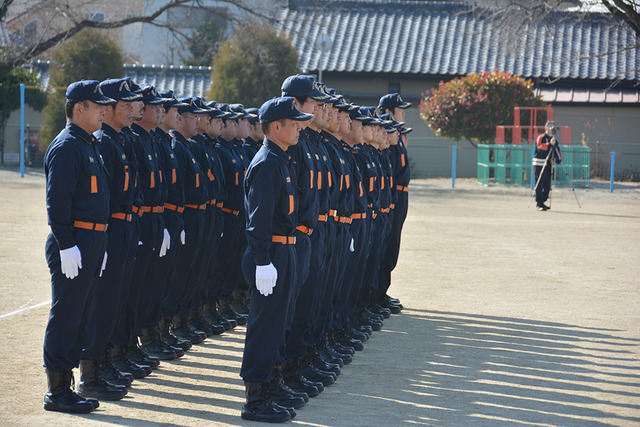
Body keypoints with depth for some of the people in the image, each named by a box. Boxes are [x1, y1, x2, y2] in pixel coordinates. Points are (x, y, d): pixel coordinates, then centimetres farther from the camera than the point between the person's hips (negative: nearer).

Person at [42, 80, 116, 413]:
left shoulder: (89, 145, 17)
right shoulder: (66, 146, -13)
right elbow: (57, 201, -19)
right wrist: (66, 246, -22)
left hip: (92, 244, 10)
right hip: (74, 245, -10)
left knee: (79, 317, 13)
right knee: (65, 318, -4)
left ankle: (65, 385, 20)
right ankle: (57, 394, 2)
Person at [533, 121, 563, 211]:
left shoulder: (554, 139, 16)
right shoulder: (541, 138, -6)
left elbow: (557, 150, 21)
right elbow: (539, 147, -23)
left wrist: (558, 159, 3)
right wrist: (550, 144, -33)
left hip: (549, 164, 7)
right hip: (539, 164, -7)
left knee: (547, 185, 6)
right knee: (540, 185, -8)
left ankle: (542, 202, 16)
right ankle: (539, 204, -7)